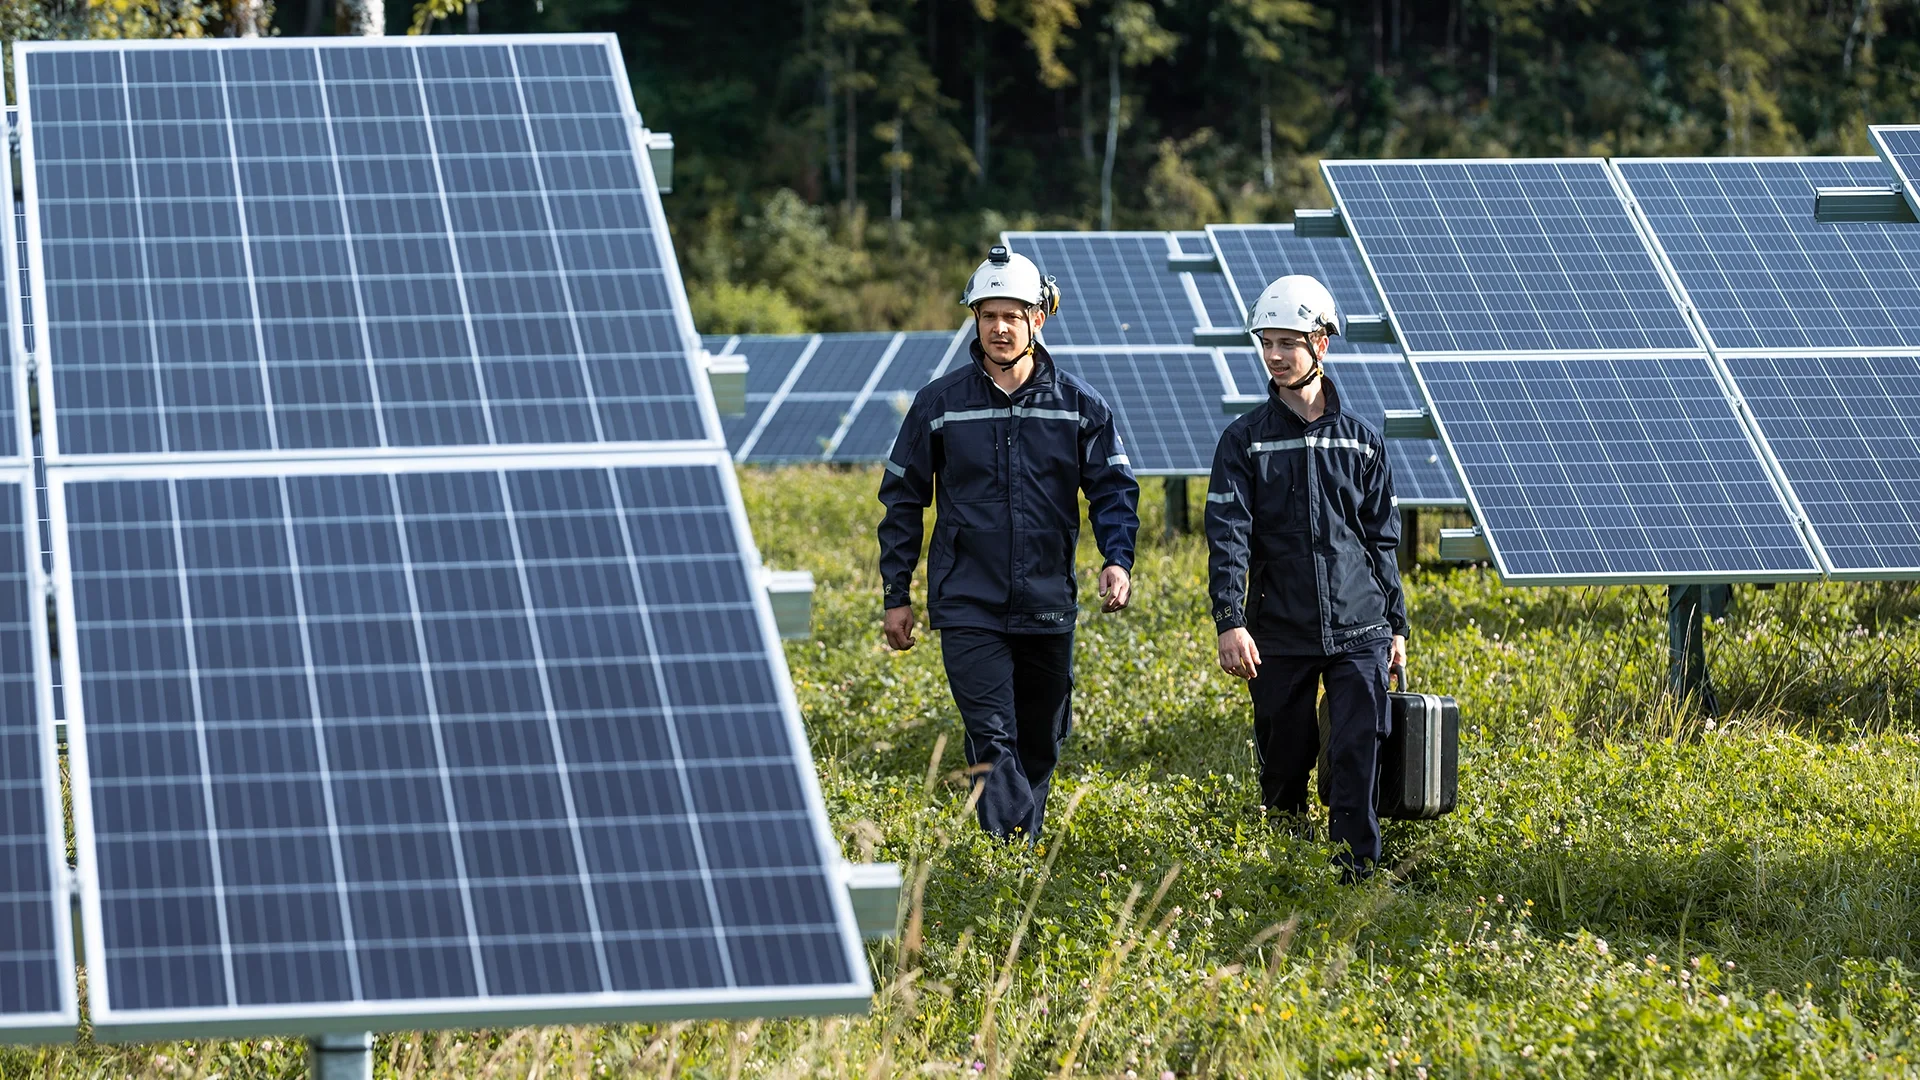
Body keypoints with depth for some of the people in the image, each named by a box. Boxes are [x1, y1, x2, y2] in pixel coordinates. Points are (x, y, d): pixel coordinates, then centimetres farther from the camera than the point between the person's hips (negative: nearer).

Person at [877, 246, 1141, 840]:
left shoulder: (1078, 405, 4)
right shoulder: (940, 404, 3)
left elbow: (1113, 487, 6)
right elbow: (903, 498, 9)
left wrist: (1118, 558, -13)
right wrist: (896, 595, 6)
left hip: (1047, 607, 2)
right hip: (968, 606, -2)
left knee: (1039, 746, 11)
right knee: (993, 742, -15)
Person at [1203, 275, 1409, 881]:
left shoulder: (1360, 441, 8)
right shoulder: (1245, 440, 2)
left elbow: (1382, 541, 13)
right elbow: (1228, 535, -8)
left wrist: (1396, 626, 11)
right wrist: (1229, 622, -20)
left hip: (1358, 630, 0)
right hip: (1280, 636, 0)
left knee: (1358, 757, -11)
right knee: (1283, 763, 7)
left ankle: (1355, 874, -10)